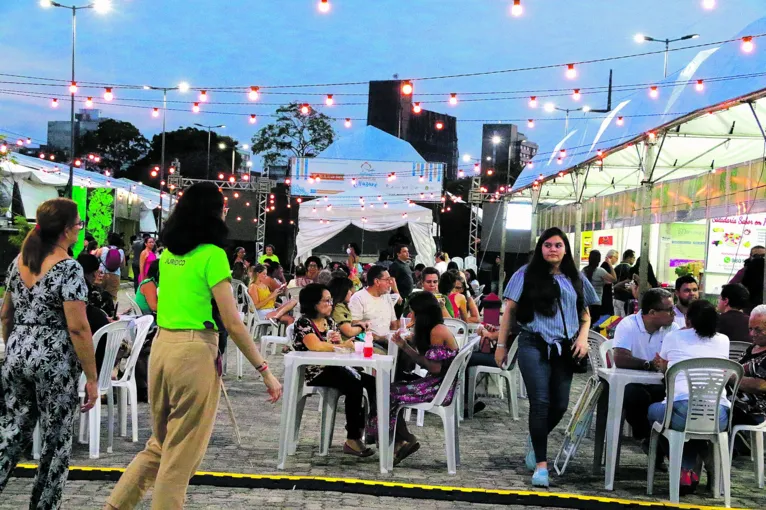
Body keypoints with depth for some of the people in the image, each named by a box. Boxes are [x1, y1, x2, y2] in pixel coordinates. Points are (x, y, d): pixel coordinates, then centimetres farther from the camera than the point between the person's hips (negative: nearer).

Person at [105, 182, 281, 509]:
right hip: (194, 352, -8)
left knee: (161, 443, 22)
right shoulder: (212, 255, -10)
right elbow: (232, 323, -14)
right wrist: (264, 370, -11)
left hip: (162, 346, 8)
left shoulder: (168, 254, 11)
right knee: (182, 452, 6)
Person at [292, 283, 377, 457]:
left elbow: (339, 345, 16)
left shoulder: (329, 322, 15)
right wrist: (343, 345, -16)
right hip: (314, 373, -8)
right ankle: (353, 439, -21)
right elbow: (316, 346, -23)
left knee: (372, 382, -10)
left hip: (333, 368, 8)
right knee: (354, 387, -28)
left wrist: (338, 340, -8)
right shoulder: (303, 323, -8)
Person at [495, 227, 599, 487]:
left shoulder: (575, 279, 12)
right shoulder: (526, 274, 3)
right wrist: (501, 345, 0)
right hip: (534, 344, -3)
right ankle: (541, 464, -4)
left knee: (560, 405, 5)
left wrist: (583, 338, -1)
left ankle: (534, 440, 35)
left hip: (565, 348, 4)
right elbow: (510, 311, 4)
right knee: (540, 402, -10)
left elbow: (585, 314, 18)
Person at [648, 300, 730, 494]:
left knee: (654, 410, 29)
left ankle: (685, 470, 18)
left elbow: (663, 368, 33)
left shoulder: (673, 337, 13)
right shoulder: (723, 341, 18)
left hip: (683, 412, -4)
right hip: (719, 418, 4)